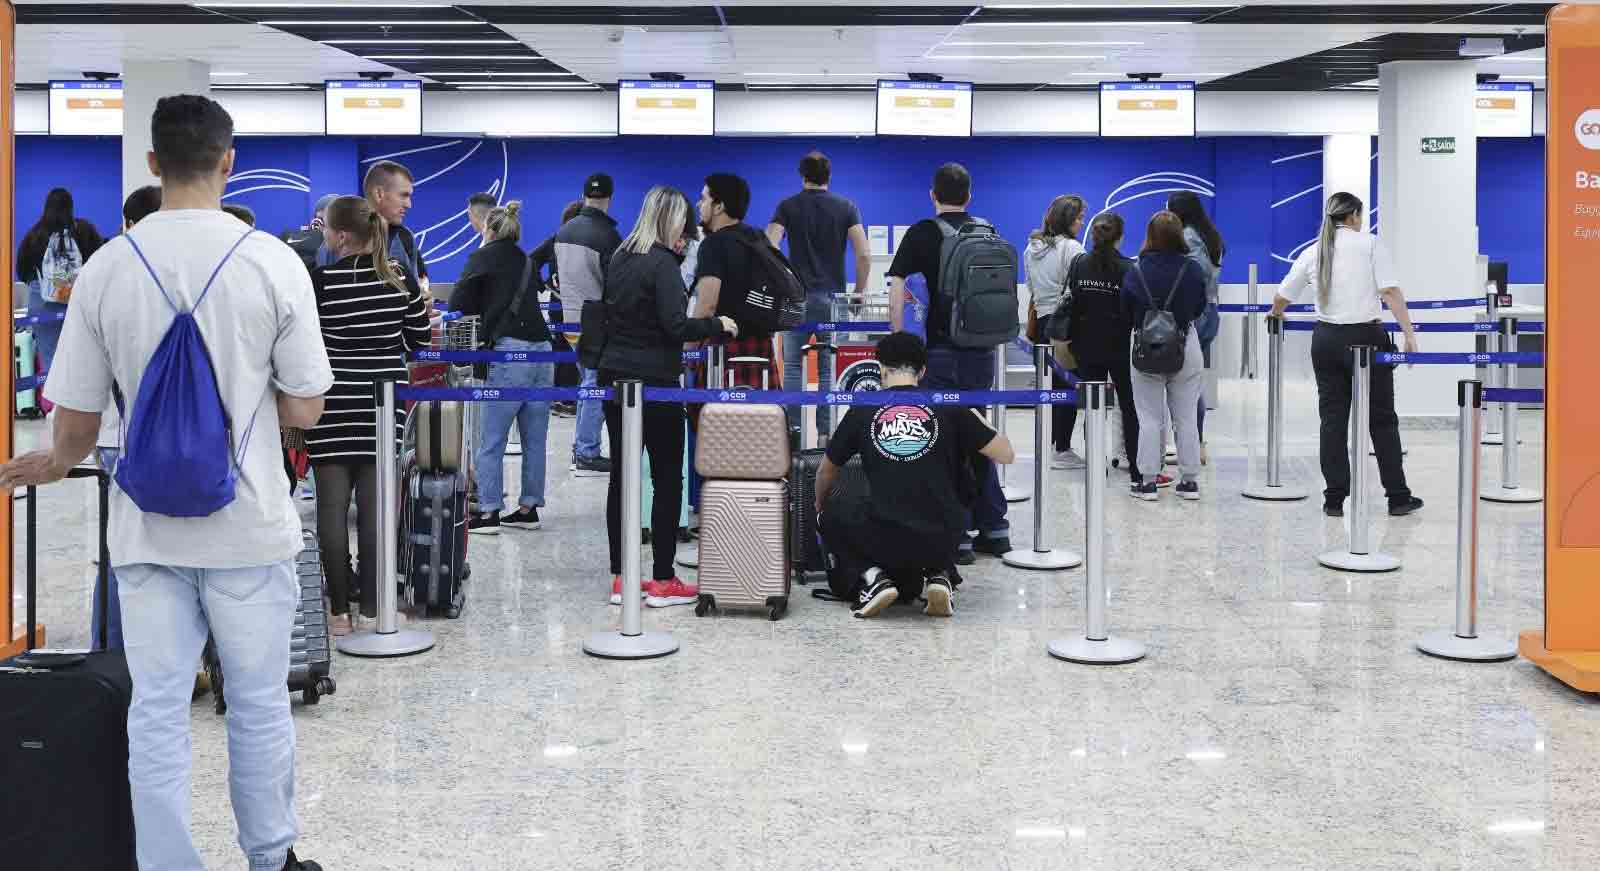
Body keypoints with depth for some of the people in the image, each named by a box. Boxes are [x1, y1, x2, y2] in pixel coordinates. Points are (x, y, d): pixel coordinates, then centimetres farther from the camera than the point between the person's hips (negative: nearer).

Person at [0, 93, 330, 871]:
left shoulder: (106, 268, -5)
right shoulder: (273, 261, -11)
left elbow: (74, 421, 0)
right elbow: (303, 412, -6)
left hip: (147, 528, 2)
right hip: (248, 524, -1)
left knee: (156, 715, 9)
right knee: (259, 707, 13)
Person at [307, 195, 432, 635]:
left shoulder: (321, 280, -10)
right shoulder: (400, 276, 1)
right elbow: (420, 340, 7)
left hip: (333, 407, -3)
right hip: (383, 408, 3)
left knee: (332, 509, 3)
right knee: (374, 509, 5)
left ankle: (340, 610, 6)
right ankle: (372, 608, 9)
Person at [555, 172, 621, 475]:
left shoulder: (563, 231, 6)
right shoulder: (607, 236, -18)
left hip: (570, 318, 8)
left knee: (587, 382, 19)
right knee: (597, 386, -2)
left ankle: (579, 447, 22)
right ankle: (587, 453, -1)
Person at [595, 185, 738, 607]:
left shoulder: (621, 259, 10)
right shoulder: (663, 264, -13)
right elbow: (675, 325, -19)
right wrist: (717, 325, -5)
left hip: (615, 377, 8)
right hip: (654, 381, -8)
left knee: (622, 474, 9)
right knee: (667, 478, 1)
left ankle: (620, 577, 13)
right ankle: (663, 581, 3)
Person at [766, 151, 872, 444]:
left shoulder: (787, 207, 2)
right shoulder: (847, 208, 2)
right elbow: (864, 255, -7)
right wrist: (859, 292, 4)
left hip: (796, 296, 0)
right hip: (832, 296, 0)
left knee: (793, 365, 9)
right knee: (828, 369, 5)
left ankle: (793, 427, 2)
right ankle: (825, 432, 3)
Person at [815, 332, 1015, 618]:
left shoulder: (863, 410, 7)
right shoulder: (948, 407, 4)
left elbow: (826, 471, 22)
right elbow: (1006, 455, 8)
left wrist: (819, 506, 44)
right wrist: (976, 419, 27)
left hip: (885, 541, -1)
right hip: (942, 542, 1)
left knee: (832, 517, 28)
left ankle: (873, 576, 4)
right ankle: (937, 574, 10)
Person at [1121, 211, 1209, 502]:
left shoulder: (1135, 272, -10)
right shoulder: (1192, 270, -8)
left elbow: (1126, 314, -1)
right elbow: (1200, 309, 5)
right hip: (1186, 346, 1)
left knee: (1150, 419, 6)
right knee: (1185, 417, 9)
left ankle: (1147, 481, 8)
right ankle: (1189, 480, 13)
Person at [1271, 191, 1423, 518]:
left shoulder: (1313, 252, 7)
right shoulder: (1370, 244, -3)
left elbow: (1282, 297, 15)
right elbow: (1390, 291, -12)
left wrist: (1274, 315, 37)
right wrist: (1409, 334, -12)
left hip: (1327, 340, 3)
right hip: (1367, 338, -3)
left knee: (1333, 418, 7)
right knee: (1382, 418, 5)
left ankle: (1334, 499, 7)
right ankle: (1397, 497, 10)